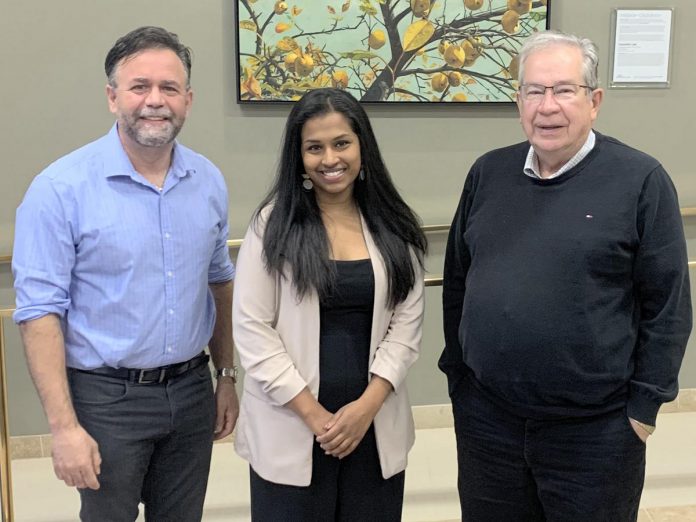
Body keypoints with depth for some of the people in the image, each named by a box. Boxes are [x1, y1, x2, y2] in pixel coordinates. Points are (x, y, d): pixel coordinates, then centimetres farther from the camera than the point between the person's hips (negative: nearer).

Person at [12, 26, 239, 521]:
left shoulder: (209, 181, 1)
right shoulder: (61, 188, -14)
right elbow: (40, 312, -15)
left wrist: (227, 376, 12)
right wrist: (65, 425, -18)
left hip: (191, 391, 5)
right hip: (107, 397, -4)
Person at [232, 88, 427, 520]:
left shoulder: (393, 226, 4)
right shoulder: (274, 224, -4)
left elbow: (407, 322, 1)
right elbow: (252, 329, -8)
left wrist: (368, 405, -11)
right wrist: (312, 413, -11)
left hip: (376, 427, 3)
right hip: (290, 429, -2)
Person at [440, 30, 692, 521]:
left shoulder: (640, 180, -10)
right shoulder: (489, 173, 3)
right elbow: (457, 280, 10)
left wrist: (643, 404, -9)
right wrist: (457, 369, 9)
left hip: (593, 428, -4)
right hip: (485, 415, 4)